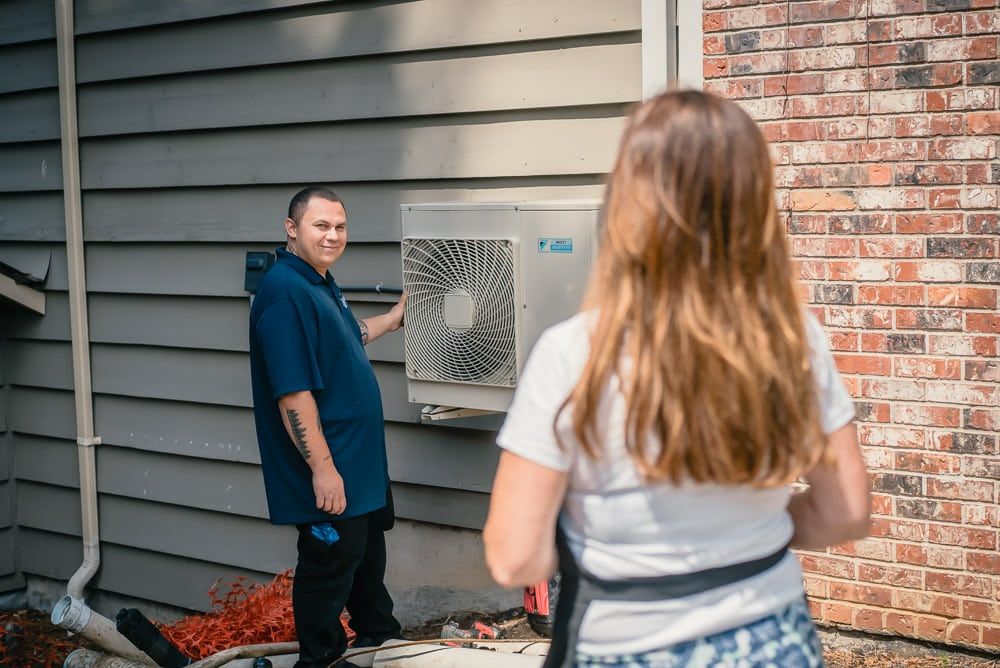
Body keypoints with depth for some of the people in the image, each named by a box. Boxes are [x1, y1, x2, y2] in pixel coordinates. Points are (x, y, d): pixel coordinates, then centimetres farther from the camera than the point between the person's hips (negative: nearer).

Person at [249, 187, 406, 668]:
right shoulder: (285, 292, -24)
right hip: (329, 469, -11)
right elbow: (293, 393, -28)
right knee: (330, 561, 4)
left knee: (368, 549, 24)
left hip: (360, 460, 11)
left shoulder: (319, 282, 7)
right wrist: (323, 467, -27)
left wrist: (393, 319, 32)